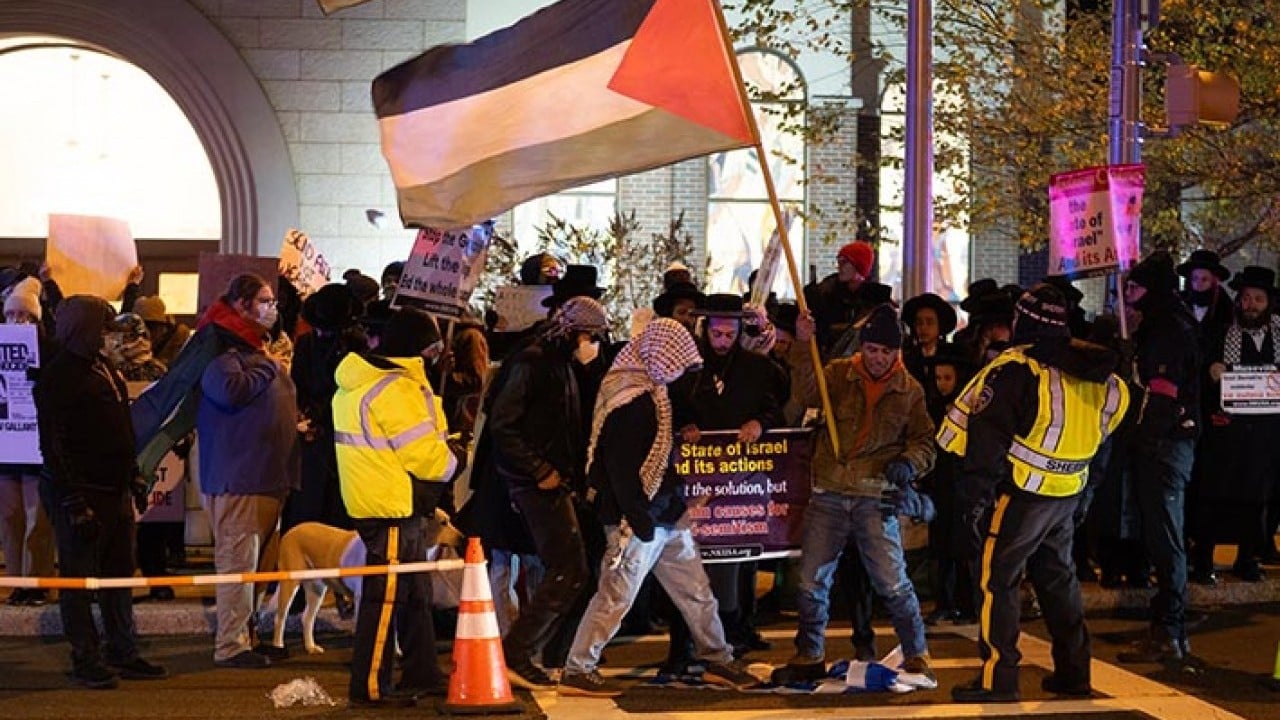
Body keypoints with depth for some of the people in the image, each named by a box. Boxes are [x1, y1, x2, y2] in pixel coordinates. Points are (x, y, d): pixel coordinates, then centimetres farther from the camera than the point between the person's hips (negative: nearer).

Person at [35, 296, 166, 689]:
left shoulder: (103, 367, 14)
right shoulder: (58, 376, -13)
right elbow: (54, 446, -17)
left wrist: (133, 478, 19)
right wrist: (73, 502, -21)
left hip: (115, 490, 9)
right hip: (81, 494, -9)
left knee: (119, 574, 13)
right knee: (79, 578, -1)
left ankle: (123, 654, 21)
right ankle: (86, 661, 5)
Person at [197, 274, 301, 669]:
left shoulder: (256, 348, 21)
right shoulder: (223, 351, -11)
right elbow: (230, 389, -30)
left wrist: (296, 423, 17)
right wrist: (270, 367, -15)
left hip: (267, 474, 10)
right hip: (236, 476, -10)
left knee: (259, 562, 14)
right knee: (238, 561, -9)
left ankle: (247, 634, 22)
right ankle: (231, 645, -6)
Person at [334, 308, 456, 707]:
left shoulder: (359, 381, 13)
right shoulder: (396, 389, -20)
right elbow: (423, 453, -20)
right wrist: (455, 461, -1)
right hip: (391, 506, -11)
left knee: (416, 591, 18)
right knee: (386, 595, -5)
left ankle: (422, 672, 27)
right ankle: (370, 686, -2)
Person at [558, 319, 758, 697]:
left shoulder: (649, 392, 13)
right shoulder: (629, 401, -19)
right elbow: (619, 467, -23)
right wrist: (639, 519, -23)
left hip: (665, 513, 10)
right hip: (638, 518, -10)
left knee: (696, 591, 14)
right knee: (615, 596, -5)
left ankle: (718, 661, 25)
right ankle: (577, 672, 2)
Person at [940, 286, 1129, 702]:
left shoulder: (1016, 371, -16)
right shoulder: (1095, 374, 4)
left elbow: (985, 436, -18)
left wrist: (974, 495, -14)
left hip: (1021, 495, -7)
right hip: (1068, 493, 7)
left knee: (997, 578, 0)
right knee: (1058, 577, 19)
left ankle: (997, 679, -2)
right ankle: (1073, 673, 23)